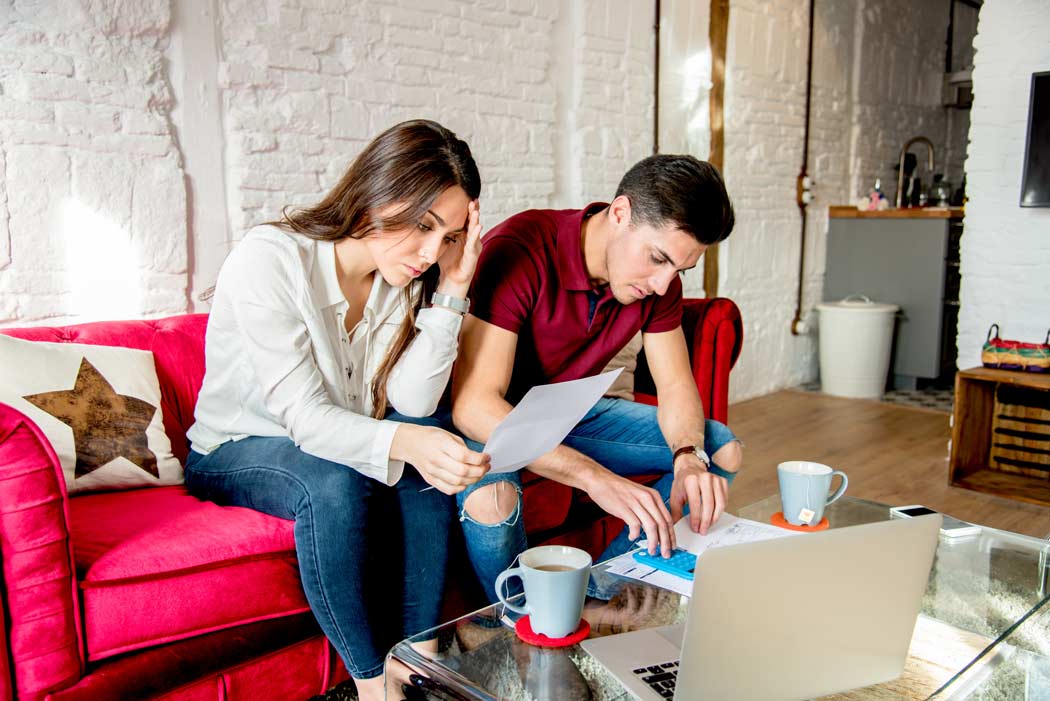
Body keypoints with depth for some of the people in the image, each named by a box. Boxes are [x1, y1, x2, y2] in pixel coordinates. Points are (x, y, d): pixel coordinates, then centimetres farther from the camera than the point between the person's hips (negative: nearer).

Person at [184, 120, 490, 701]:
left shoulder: (404, 277, -7)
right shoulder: (267, 260, -25)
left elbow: (413, 403, -18)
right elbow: (304, 416, -31)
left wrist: (451, 292, -25)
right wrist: (403, 442, -50)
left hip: (336, 439, 5)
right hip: (233, 454, -5)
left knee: (438, 453, -23)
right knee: (333, 481, -35)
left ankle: (421, 652, -14)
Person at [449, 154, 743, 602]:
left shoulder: (658, 276, -8)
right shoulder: (519, 252, -30)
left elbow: (675, 385, -2)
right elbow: (473, 405, -37)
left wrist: (690, 457, -25)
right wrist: (598, 478, -47)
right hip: (491, 422, -6)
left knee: (723, 452, -2)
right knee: (491, 499, -39)